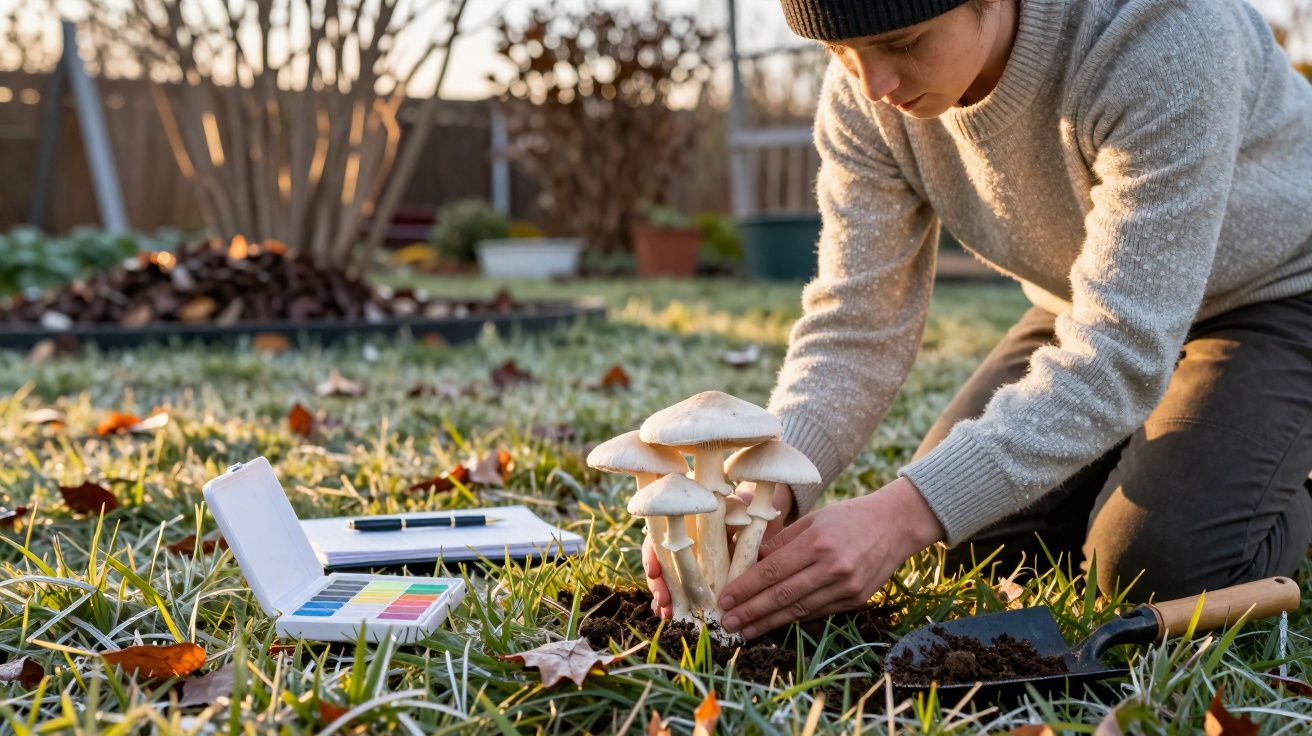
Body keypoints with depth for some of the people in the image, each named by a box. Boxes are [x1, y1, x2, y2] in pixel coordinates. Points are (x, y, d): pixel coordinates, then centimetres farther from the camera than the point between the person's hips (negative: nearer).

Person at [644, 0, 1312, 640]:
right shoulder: (864, 89, -21)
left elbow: (1119, 355, -40)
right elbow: (856, 326, -18)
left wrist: (904, 516, -49)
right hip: (1097, 300, 6)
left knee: (1159, 561, -25)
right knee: (963, 535, -3)